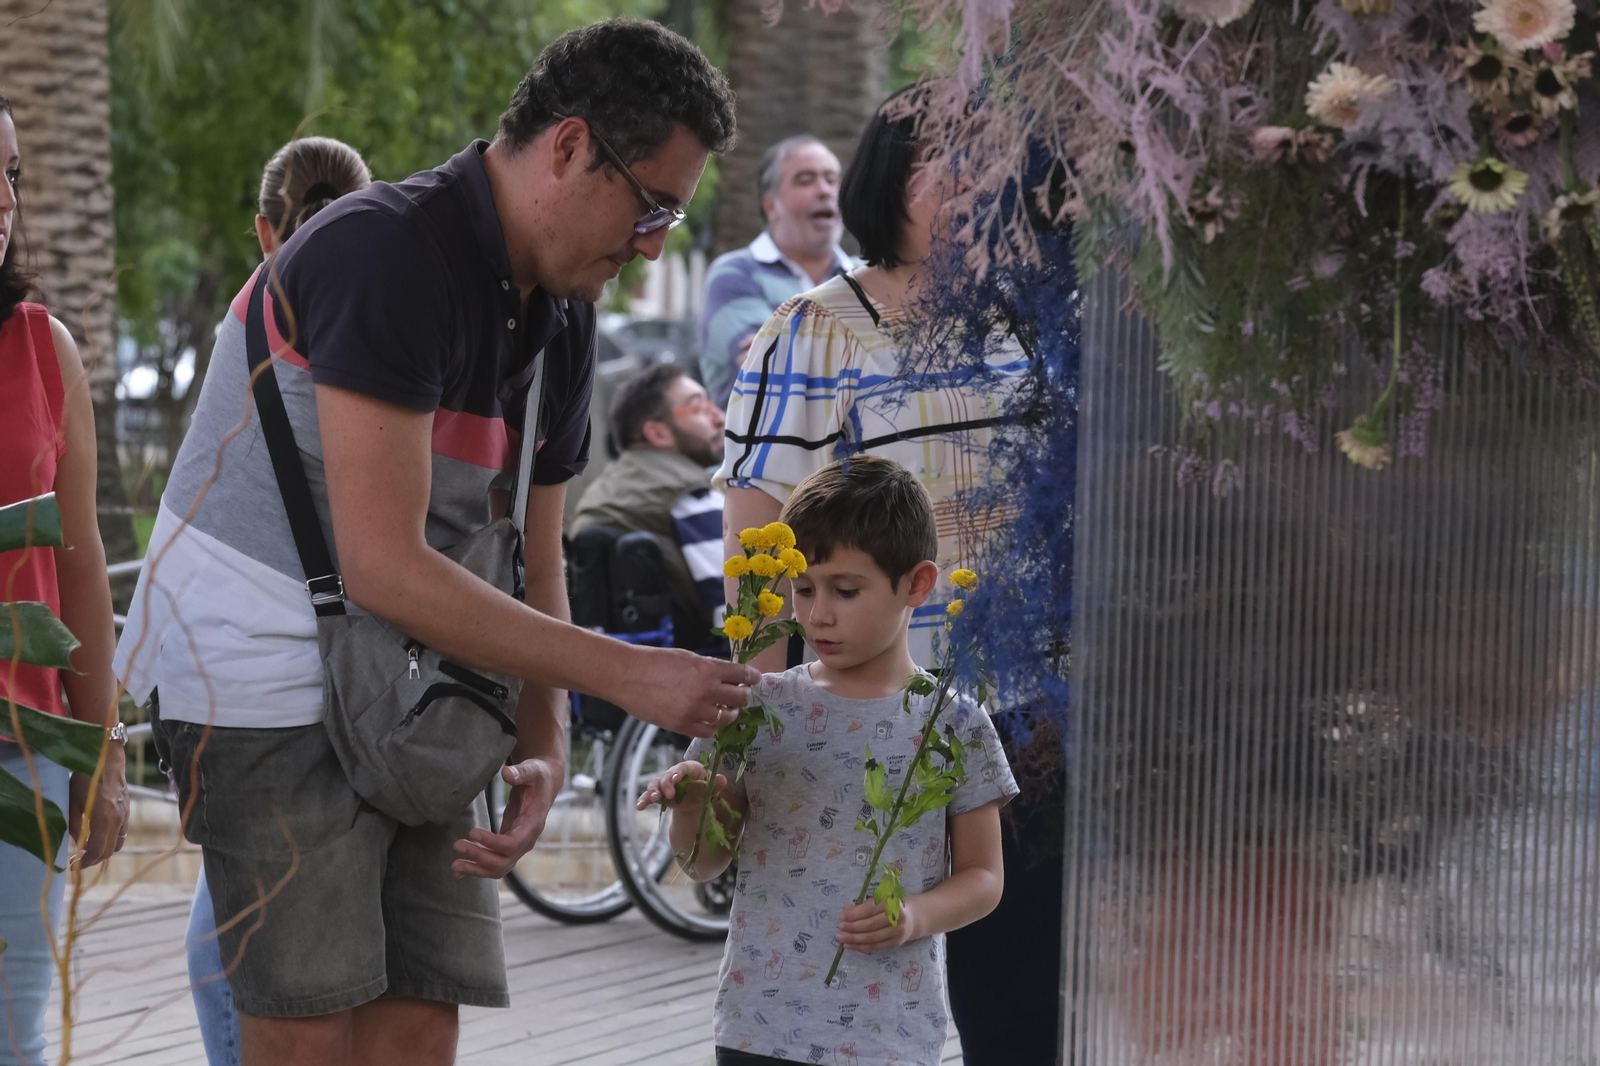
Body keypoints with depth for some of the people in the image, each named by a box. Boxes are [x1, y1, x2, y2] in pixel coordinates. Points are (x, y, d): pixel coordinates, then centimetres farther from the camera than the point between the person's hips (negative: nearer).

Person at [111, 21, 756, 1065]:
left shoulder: (562, 317, 8)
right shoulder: (388, 253, -21)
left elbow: (533, 567, 14)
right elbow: (384, 568, -26)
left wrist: (546, 747, -5)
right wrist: (626, 673, -23)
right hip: (263, 670, -8)